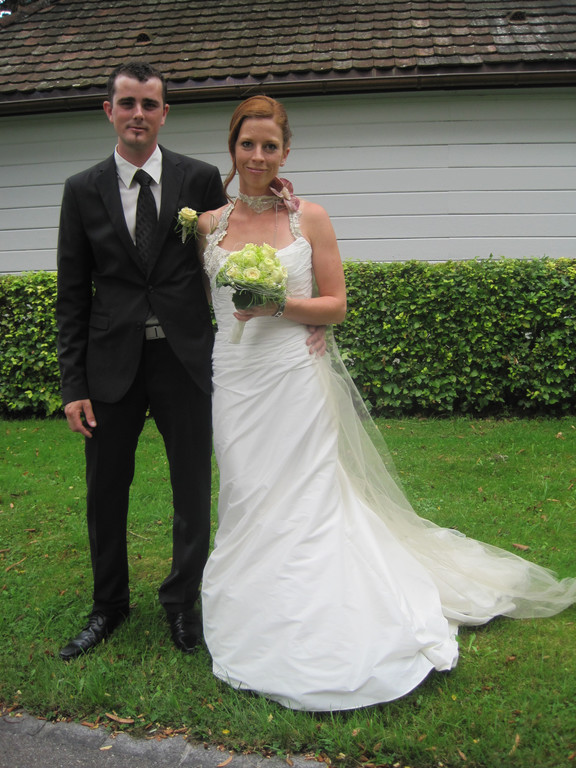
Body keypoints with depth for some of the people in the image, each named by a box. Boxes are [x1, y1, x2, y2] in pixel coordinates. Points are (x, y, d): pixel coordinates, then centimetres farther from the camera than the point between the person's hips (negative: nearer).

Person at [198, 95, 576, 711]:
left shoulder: (309, 218, -1)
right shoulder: (210, 223, 7)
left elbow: (335, 305, -1)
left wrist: (280, 305, -15)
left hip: (295, 377, -3)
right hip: (233, 377, 3)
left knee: (304, 499, 1)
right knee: (245, 499, 9)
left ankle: (311, 633, 18)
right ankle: (255, 625, 27)